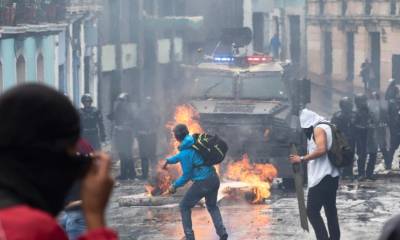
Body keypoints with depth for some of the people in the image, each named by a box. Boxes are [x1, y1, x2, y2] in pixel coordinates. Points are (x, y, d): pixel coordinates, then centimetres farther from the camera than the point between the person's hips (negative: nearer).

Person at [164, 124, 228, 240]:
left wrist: (175, 186, 2)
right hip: (214, 178, 7)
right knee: (212, 206, 28)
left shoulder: (185, 152, -18)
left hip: (202, 183, -7)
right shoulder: (194, 142, 5)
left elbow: (186, 175, -12)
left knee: (184, 206, 14)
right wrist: (169, 160, 36)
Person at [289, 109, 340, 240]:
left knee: (312, 211, -10)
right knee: (331, 211, 12)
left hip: (321, 177, -10)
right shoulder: (325, 127, 18)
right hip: (331, 176, 10)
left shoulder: (319, 129, -11)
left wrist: (302, 159, -20)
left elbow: (321, 149, -25)